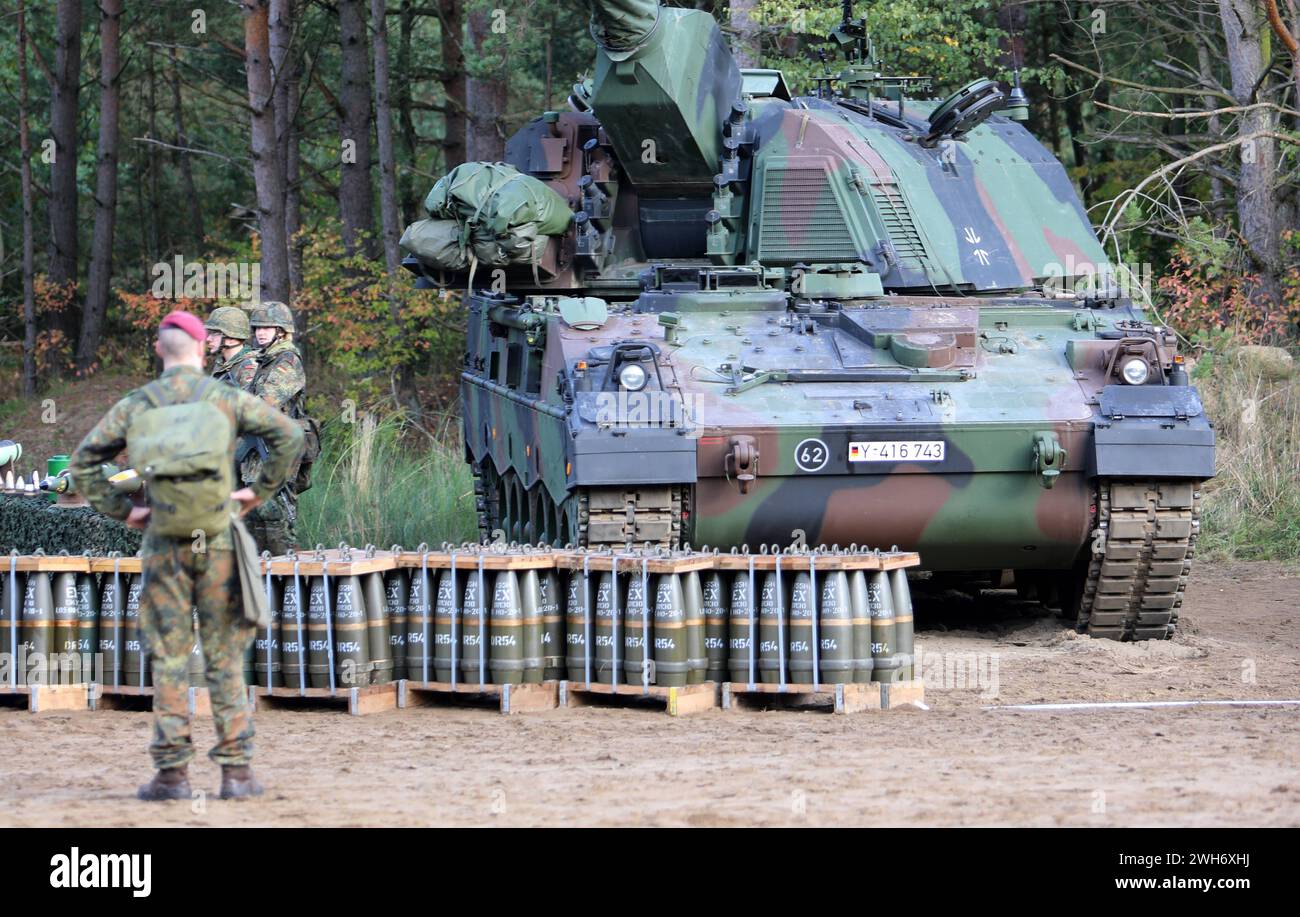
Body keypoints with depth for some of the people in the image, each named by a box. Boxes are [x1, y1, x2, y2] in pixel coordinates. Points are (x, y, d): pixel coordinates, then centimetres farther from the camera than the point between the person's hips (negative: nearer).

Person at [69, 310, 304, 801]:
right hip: (218, 538, 0)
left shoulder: (134, 406, 5)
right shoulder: (226, 399, 2)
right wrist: (260, 491, 4)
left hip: (163, 540, 1)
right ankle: (236, 768, 1)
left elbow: (83, 463, 5)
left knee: (168, 656, 4)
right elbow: (289, 434, -3)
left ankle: (172, 771, 0)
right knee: (225, 655, 4)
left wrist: (121, 510, 9)